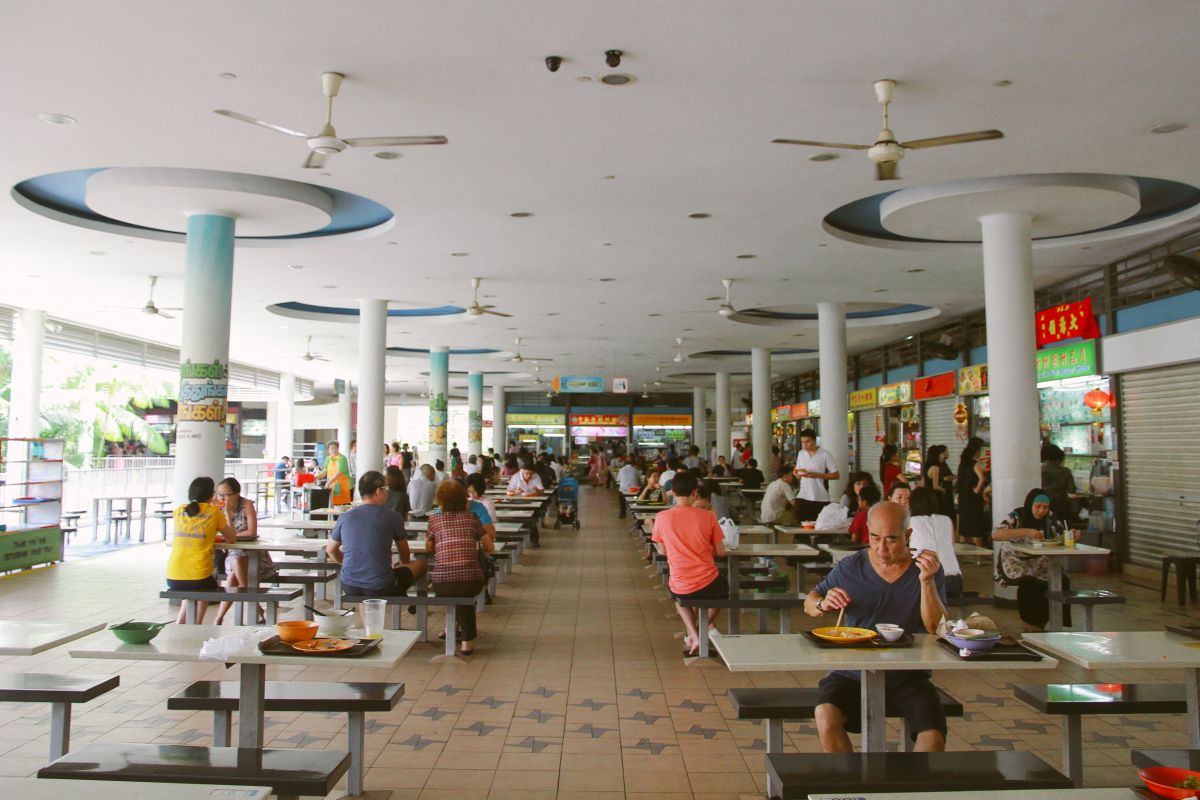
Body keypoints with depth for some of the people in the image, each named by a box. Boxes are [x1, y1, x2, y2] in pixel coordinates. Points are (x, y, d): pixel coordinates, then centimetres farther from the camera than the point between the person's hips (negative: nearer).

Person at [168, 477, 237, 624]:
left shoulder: (179, 511, 11)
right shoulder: (215, 513, 0)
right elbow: (232, 539, 11)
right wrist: (227, 513, 20)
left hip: (172, 578, 4)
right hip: (199, 578, -4)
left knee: (192, 590, 35)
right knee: (210, 587, 27)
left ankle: (180, 624, 27)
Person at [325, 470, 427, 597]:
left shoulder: (345, 517, 1)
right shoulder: (392, 517, -6)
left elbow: (330, 550, 16)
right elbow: (405, 557, 10)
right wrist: (404, 566, 32)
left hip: (349, 587, 3)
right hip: (380, 588, -3)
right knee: (420, 564, 17)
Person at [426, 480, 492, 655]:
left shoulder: (434, 519, 11)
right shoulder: (472, 518, 13)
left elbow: (428, 549, 20)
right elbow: (490, 548, 16)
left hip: (441, 583, 0)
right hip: (472, 581, 0)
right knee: (465, 595, 33)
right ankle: (467, 640, 29)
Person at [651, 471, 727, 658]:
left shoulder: (662, 517, -5)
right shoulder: (708, 516, -7)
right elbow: (720, 552, 0)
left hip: (680, 588, 1)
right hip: (708, 585, 0)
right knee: (723, 588, 37)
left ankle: (693, 635, 15)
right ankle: (699, 631, 20)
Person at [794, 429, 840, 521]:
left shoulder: (825, 454, -5)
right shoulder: (801, 454, 11)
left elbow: (836, 475, -6)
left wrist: (816, 475, -17)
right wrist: (797, 473, -5)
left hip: (821, 499, -4)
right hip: (802, 497, 4)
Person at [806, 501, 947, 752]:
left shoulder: (928, 569, 0)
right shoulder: (850, 567, 0)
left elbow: (936, 628, -9)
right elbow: (809, 603, 10)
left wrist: (927, 582, -21)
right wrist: (823, 604, -13)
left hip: (908, 677, 1)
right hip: (852, 673, 0)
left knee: (934, 736, -23)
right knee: (826, 718, -26)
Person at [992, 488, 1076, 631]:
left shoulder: (1050, 518, 2)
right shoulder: (1016, 517, -13)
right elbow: (995, 534, -28)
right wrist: (1026, 531, -35)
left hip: (1038, 564, 5)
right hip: (1015, 563, -5)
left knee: (1061, 580, -20)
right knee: (1030, 582, -32)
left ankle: (1042, 622, -4)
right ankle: (1032, 624, -10)